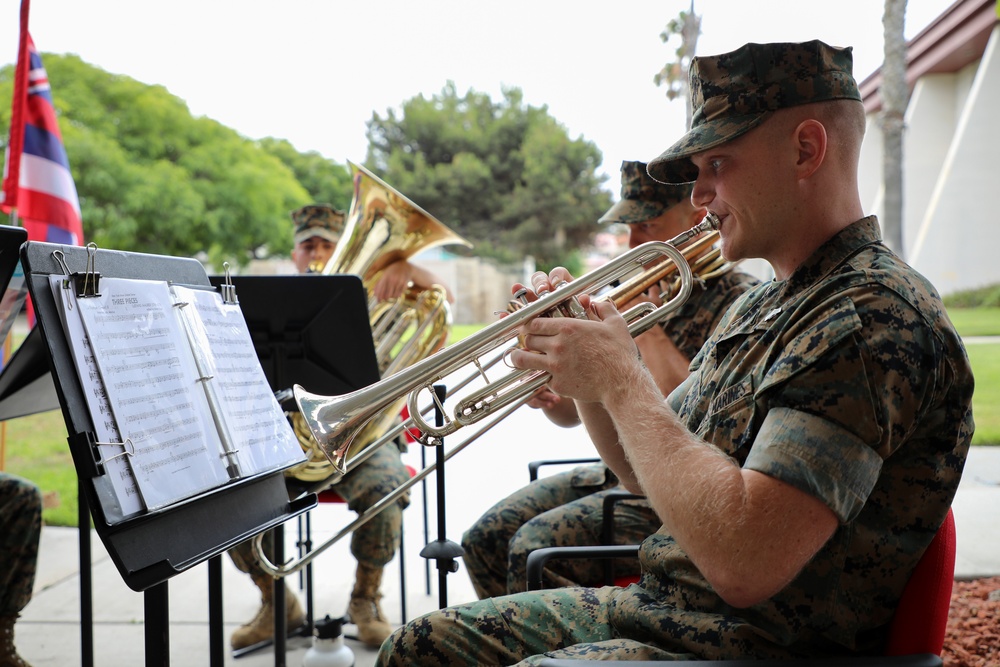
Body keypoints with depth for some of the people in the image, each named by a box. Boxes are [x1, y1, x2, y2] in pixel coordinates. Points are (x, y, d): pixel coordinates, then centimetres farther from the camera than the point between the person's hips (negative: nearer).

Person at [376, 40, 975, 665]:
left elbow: (744, 563, -32)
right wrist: (585, 372, -2)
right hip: (655, 604, 9)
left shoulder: (877, 314, -22)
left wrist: (621, 378, -21)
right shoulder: (757, 307, 11)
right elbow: (653, 472, 16)